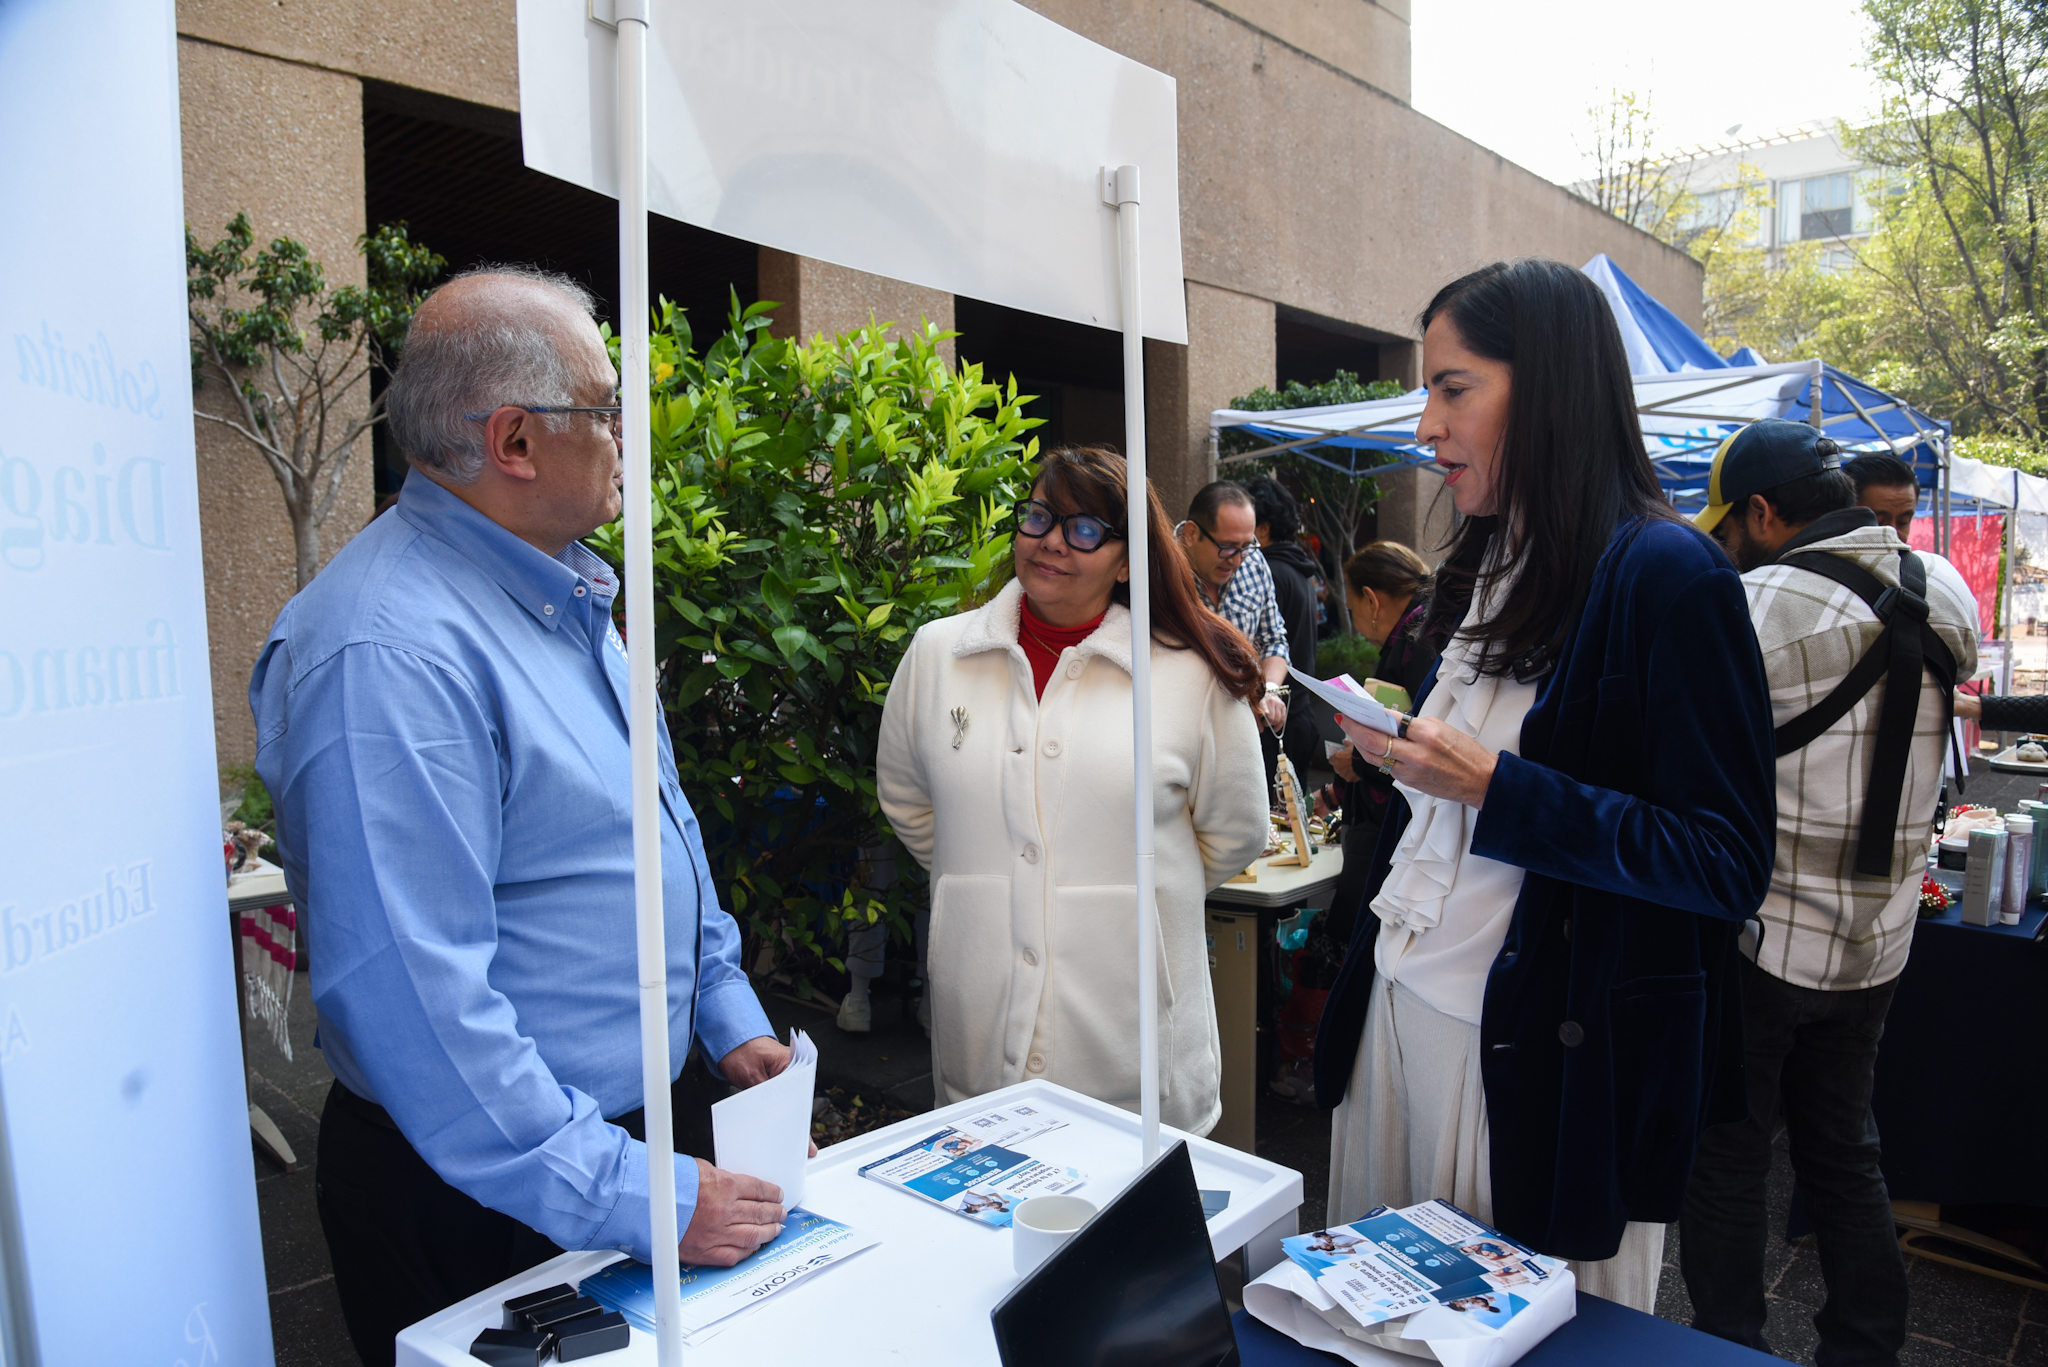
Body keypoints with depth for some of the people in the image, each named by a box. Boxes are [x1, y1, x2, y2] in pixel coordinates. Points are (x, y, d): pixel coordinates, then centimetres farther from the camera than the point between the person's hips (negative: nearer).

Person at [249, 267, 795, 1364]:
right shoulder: (388, 653, -26)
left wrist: (728, 1016, 9)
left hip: (630, 1126, 9)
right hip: (477, 1197, -9)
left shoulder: (560, 594, 6)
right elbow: (415, 999, -30)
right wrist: (638, 1198, -27)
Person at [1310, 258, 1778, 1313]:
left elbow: (1728, 863, -17)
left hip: (1552, 1055, -7)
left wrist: (1491, 785, -23)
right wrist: (1397, 757, 1)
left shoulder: (1665, 574, -13)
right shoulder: (1479, 572, 11)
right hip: (1401, 1015, 7)